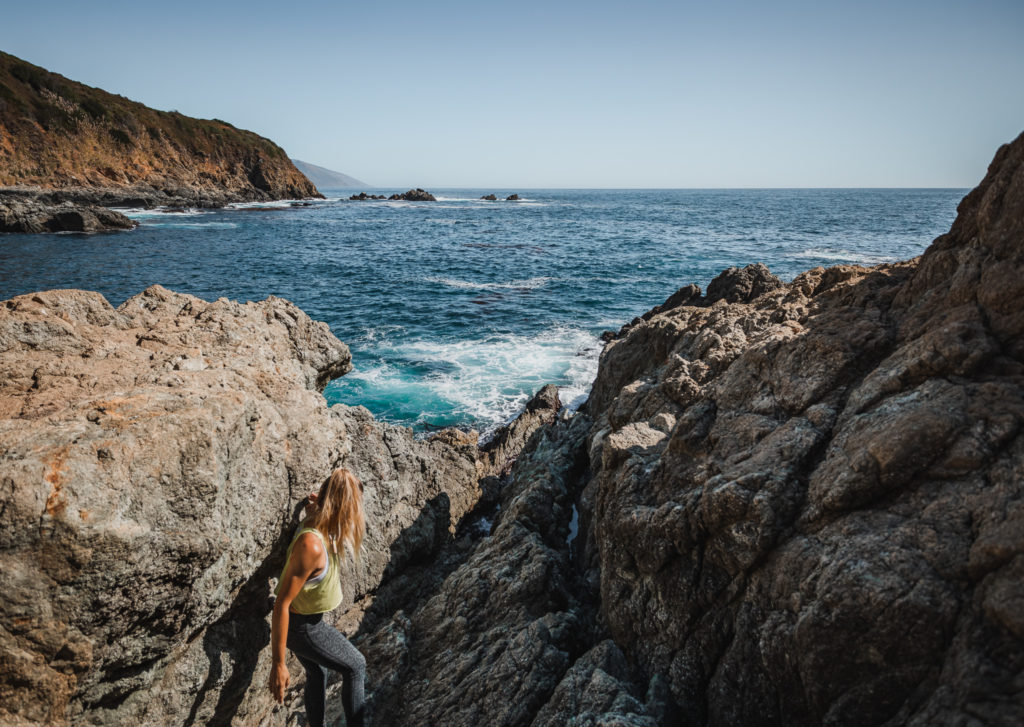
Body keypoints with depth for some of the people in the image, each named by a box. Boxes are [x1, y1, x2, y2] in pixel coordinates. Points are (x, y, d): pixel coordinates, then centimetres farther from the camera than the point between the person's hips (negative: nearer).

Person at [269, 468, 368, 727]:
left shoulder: (320, 529, -8)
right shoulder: (311, 545, -35)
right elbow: (281, 604, -32)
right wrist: (278, 664, -27)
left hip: (309, 619, 9)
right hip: (302, 627, -9)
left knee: (317, 673, 27)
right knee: (356, 666, 6)